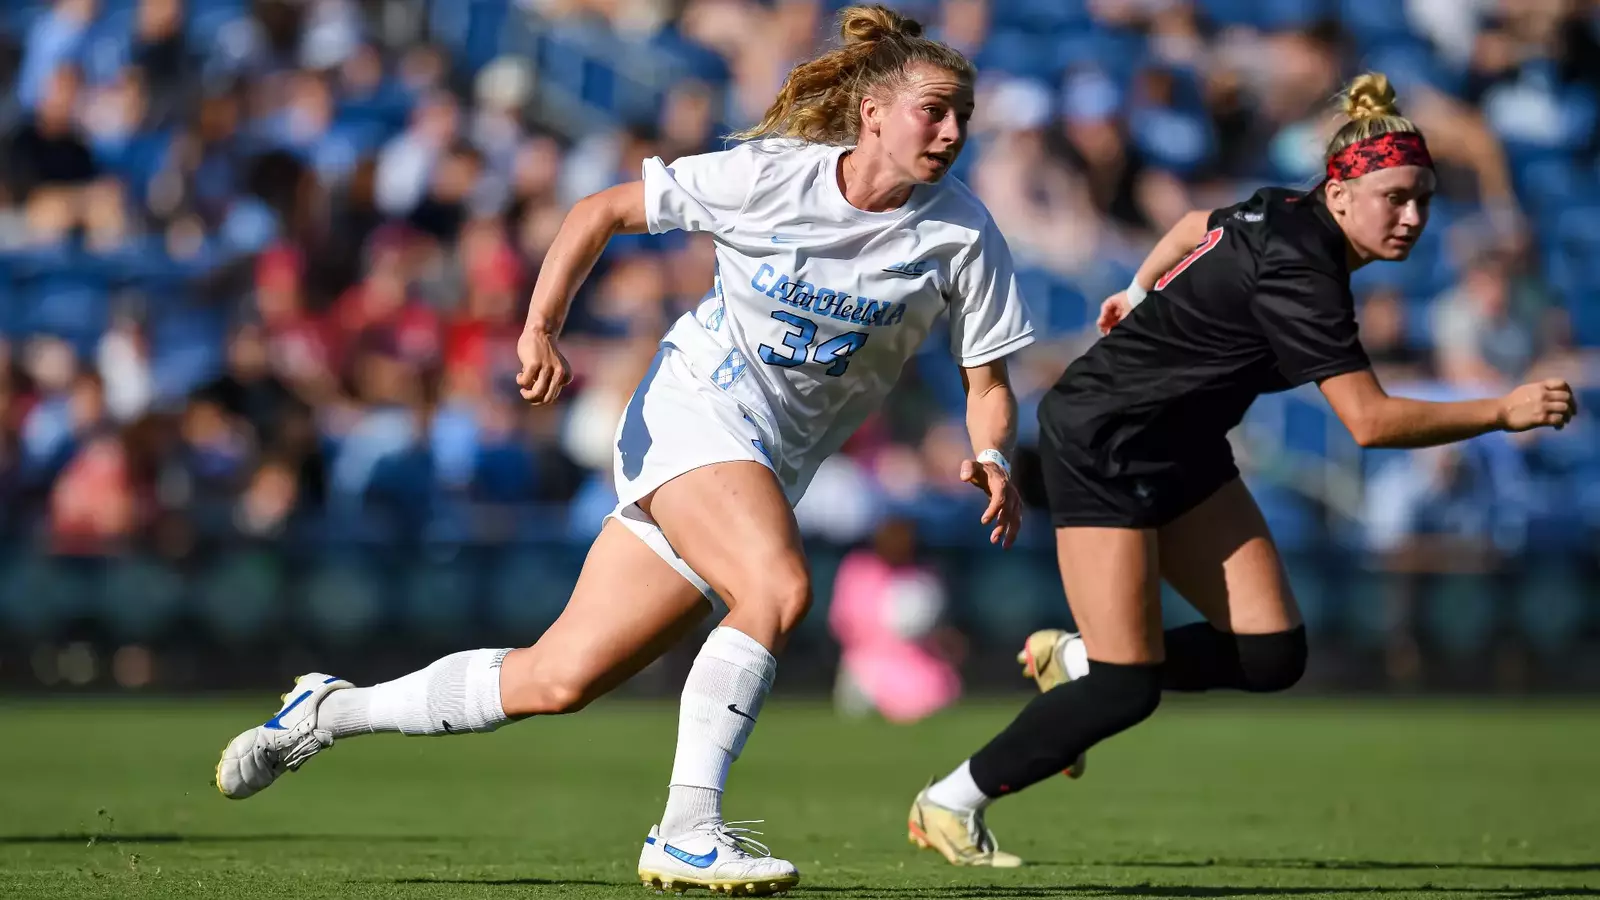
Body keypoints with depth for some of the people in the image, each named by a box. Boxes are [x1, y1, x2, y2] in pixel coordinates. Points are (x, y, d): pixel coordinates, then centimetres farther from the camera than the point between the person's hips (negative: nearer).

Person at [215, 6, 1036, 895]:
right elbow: (601, 212, -1)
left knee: (558, 679, 0)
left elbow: (989, 385, 0)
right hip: (693, 411, -4)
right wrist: (542, 327, -11)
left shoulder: (962, 231, -6)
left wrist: (994, 461, -21)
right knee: (779, 589, -34)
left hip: (773, 468, 4)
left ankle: (332, 709, 19)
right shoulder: (767, 175, -12)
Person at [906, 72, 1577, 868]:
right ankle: (952, 803, 6)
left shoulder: (1287, 214, 0)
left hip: (1178, 445, 10)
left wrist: (1139, 293, 39)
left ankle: (1074, 661, 18)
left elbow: (1197, 227, 22)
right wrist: (1502, 412, -29)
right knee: (1127, 690, -12)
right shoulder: (1297, 271, -28)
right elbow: (1370, 420, -32)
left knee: (1271, 655, -1)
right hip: (1102, 445, -10)